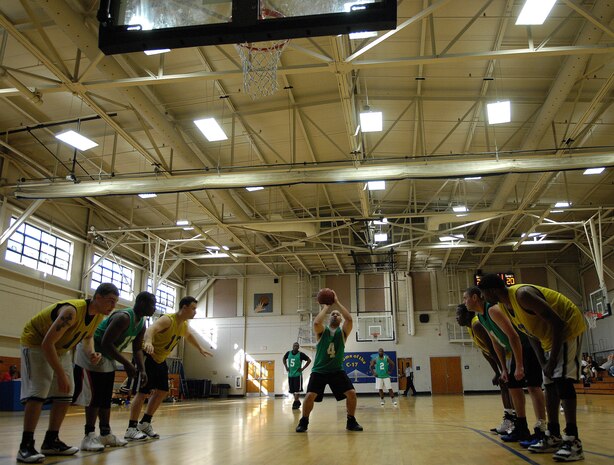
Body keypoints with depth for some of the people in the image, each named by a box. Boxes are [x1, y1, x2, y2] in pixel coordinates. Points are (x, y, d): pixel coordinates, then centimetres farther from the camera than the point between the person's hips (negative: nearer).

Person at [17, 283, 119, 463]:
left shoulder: (99, 315, -11)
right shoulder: (72, 311, -36)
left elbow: (88, 336, 9)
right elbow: (47, 344, -34)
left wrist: (91, 353, -14)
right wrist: (61, 374, -33)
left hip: (61, 348, 8)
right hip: (36, 343, -8)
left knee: (65, 395, 3)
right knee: (38, 392, -18)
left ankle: (51, 442, 13)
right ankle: (26, 446, -10)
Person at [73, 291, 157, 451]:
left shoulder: (141, 324, 0)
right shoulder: (123, 317, -29)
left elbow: (137, 349, 7)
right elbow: (106, 344, -33)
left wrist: (142, 369, -7)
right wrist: (126, 364, -31)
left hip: (107, 356, 10)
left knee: (106, 397, 11)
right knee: (95, 396, -11)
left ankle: (106, 434, 18)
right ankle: (89, 436, -4)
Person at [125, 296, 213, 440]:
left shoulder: (184, 325, 2)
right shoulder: (168, 320, -26)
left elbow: (189, 336, 27)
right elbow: (151, 329, -46)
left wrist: (201, 349, 34)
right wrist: (148, 342, -67)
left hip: (160, 360, 9)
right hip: (147, 357, -9)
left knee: (162, 391, 9)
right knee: (143, 392, -11)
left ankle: (145, 423, 22)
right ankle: (131, 429, -3)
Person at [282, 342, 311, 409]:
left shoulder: (300, 354, -10)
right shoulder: (288, 353, 1)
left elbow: (309, 360, -6)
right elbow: (284, 359, 21)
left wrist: (303, 368, -9)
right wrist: (286, 367, 11)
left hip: (297, 374, -5)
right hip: (290, 374, 5)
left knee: (296, 390, -8)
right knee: (292, 390, 10)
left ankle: (295, 403, -3)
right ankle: (297, 401, 24)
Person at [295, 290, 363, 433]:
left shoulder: (343, 331, -1)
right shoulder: (322, 330, -3)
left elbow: (349, 319, -22)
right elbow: (316, 322, -27)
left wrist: (337, 302, -20)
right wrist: (326, 307, -17)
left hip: (337, 370, 1)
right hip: (319, 370, -1)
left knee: (351, 393, -11)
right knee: (310, 395, -15)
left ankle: (351, 421, 10)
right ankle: (304, 421, 7)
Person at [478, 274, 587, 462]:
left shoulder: (523, 294, -30)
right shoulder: (504, 306, -1)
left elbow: (558, 323, -30)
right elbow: (532, 335, 7)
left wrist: (553, 360, -27)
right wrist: (543, 363, -2)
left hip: (568, 328, -10)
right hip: (549, 336, 10)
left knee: (562, 379, -19)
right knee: (550, 384, 9)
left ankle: (573, 441, -20)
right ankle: (553, 436, 15)